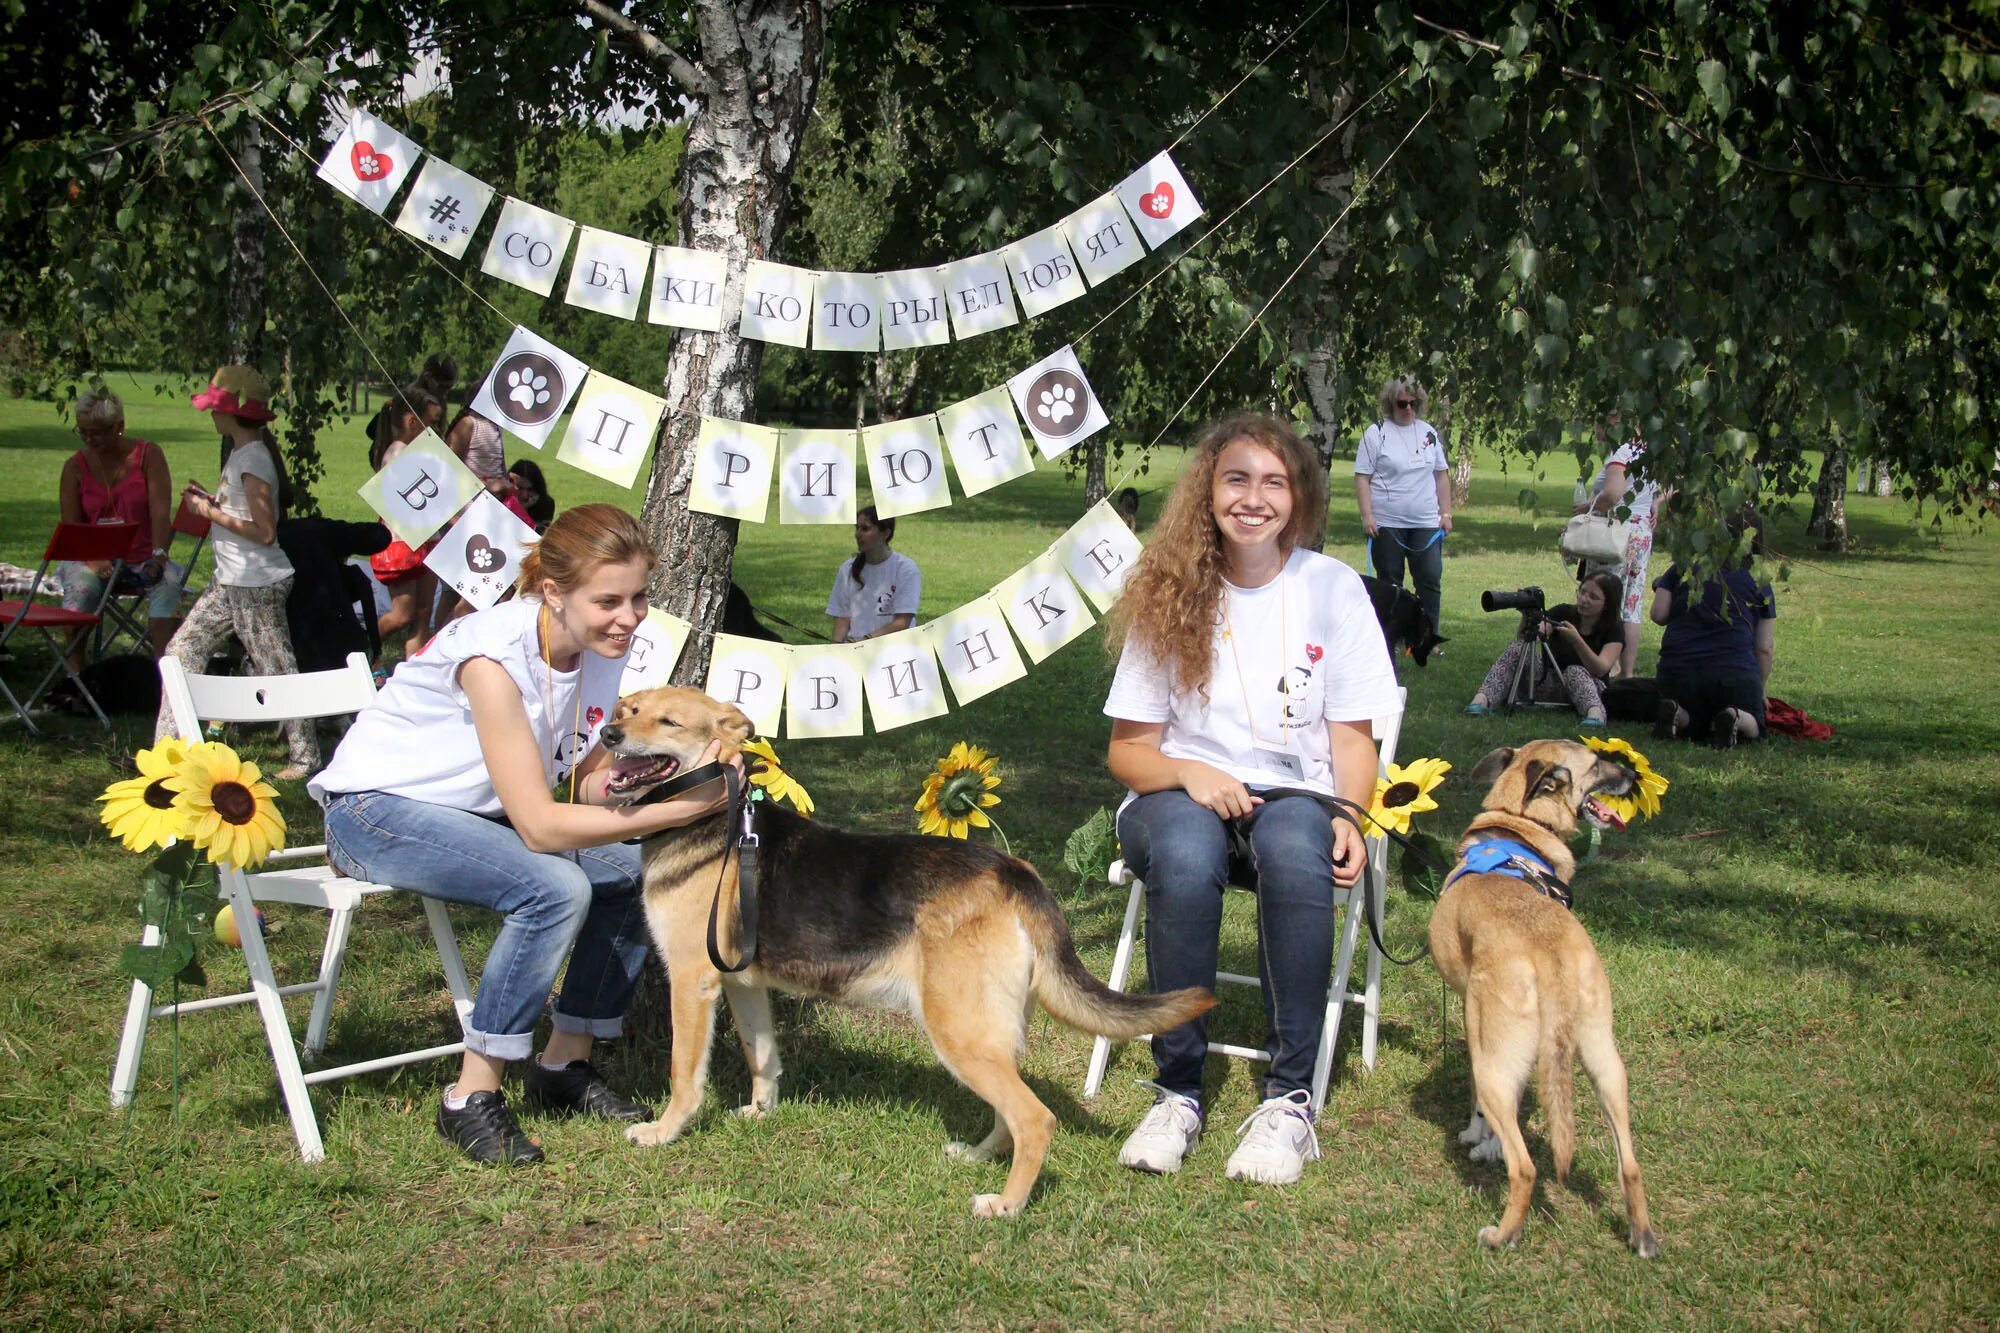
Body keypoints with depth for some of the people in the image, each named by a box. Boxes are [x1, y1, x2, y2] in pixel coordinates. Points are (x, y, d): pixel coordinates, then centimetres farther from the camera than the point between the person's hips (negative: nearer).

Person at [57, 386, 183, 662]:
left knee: (167, 585, -32)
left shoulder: (148, 455, -1)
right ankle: (75, 672, -24)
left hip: (143, 559, -1)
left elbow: (160, 512, -10)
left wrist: (158, 557, -26)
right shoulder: (76, 466, 4)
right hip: (93, 559, 1)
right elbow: (71, 529, 0)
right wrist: (95, 562, -19)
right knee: (79, 587, -31)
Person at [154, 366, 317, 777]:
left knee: (276, 668, -2)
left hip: (257, 585, -10)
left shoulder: (252, 459, -19)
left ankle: (306, 756, 8)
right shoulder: (242, 454, 12)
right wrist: (210, 501, 9)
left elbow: (264, 531, -24)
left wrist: (210, 512, -17)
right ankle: (167, 746, 14)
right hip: (230, 581, 11)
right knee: (183, 649, 10)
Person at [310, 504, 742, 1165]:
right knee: (554, 888, -29)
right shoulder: (496, 654, -31)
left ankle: (565, 1063, 6)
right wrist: (688, 805, -34)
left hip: (475, 812, 8)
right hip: (377, 809, -8)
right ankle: (472, 1098, -16)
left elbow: (587, 779, -4)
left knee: (639, 871, -8)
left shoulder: (604, 647, -9)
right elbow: (540, 825, -32)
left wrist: (611, 784, -28)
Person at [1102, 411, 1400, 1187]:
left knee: (1295, 852, -37)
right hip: (1181, 793, 0)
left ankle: (1290, 1096, -25)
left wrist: (1351, 819, -16)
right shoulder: (1170, 597, 3)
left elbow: (1352, 736, 4)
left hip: (1295, 793, 0)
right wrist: (1188, 773, -19)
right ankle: (1178, 1089, -22)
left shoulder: (1332, 588, 4)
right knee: (1185, 857, -36)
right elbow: (1128, 750, 3)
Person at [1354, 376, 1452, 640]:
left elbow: (1441, 475, 15)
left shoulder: (1429, 432, 10)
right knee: (1389, 584, 4)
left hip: (1426, 523, 3)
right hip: (1387, 524, -3)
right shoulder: (1376, 433, -3)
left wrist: (1446, 513, 8)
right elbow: (1362, 478, -5)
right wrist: (1367, 515, -13)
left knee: (1431, 581, -1)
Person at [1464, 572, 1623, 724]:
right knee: (1518, 648, -22)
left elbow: (1600, 670, -24)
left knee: (1574, 672, -35)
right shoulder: (1563, 613, -2)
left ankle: (1594, 711, -60)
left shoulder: (1613, 631, -8)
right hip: (1551, 685, 3)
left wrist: (1576, 640, -36)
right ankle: (1482, 698, -42)